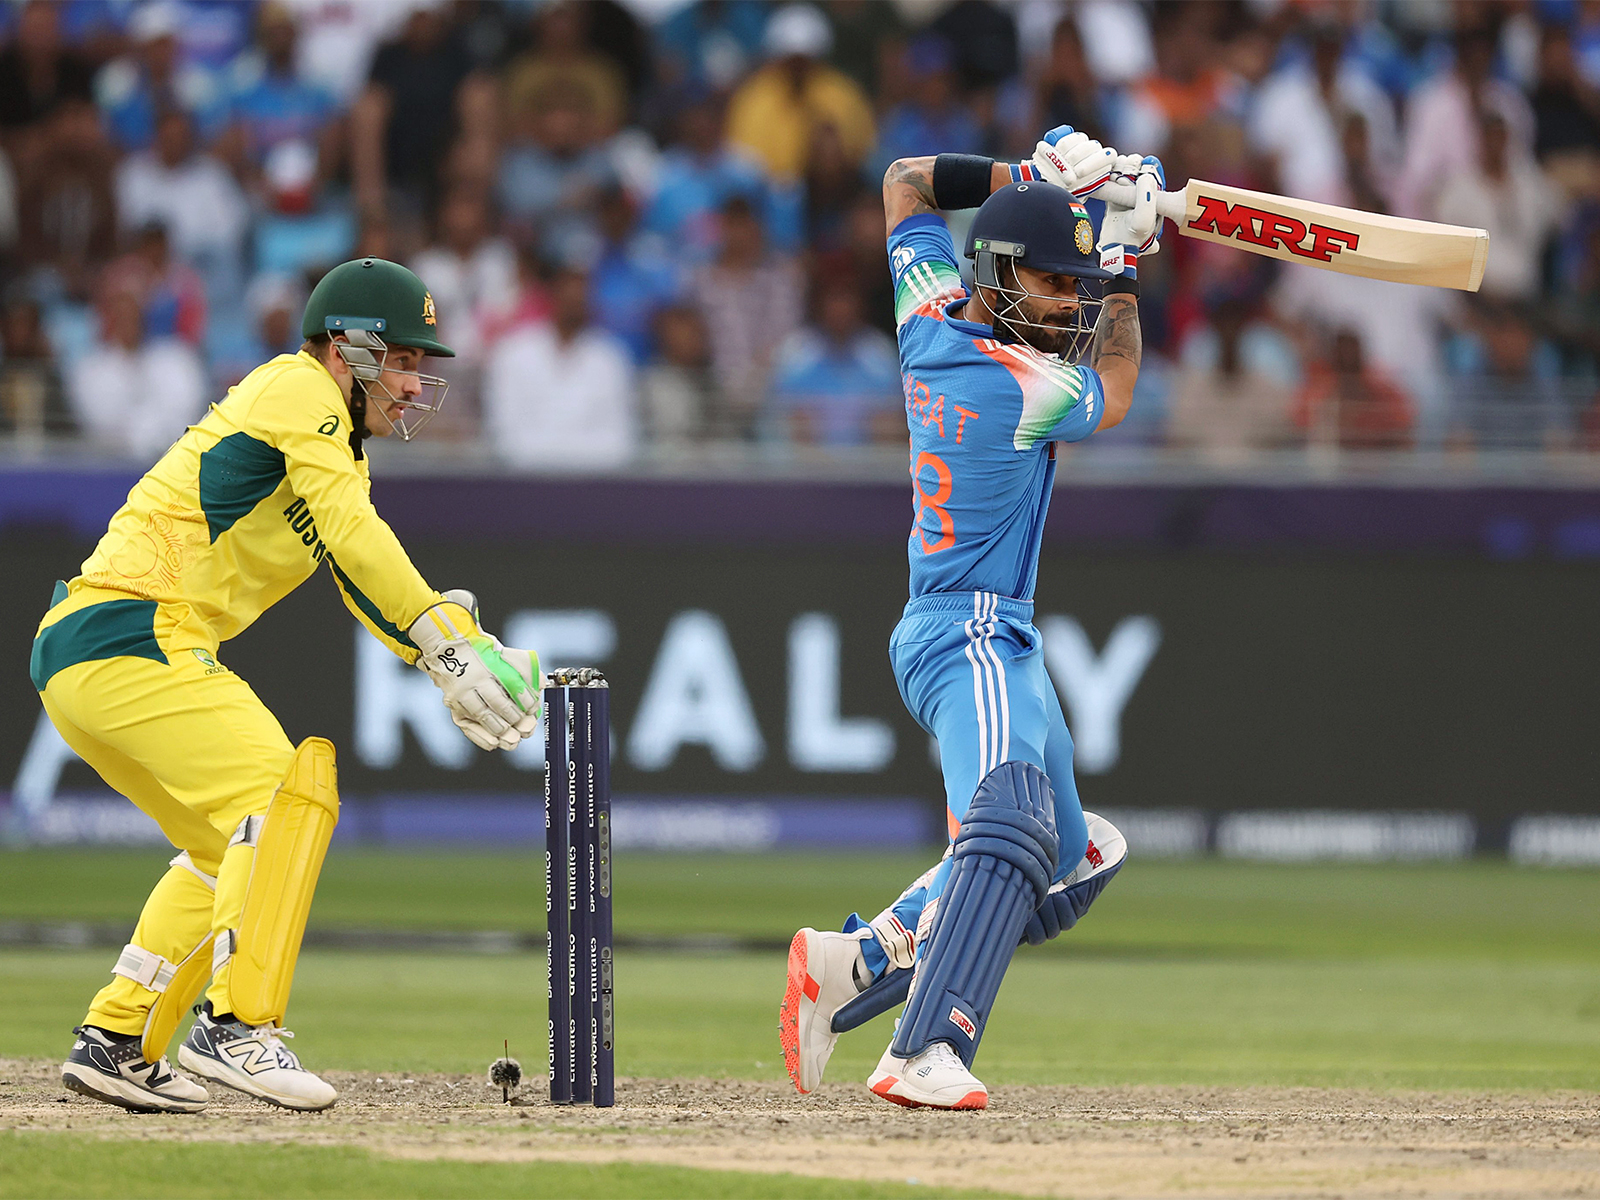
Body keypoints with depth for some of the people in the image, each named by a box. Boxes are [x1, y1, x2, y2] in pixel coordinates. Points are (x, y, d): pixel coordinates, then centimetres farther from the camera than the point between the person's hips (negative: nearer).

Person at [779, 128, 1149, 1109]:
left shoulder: (930, 313, 2)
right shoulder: (1022, 388, -19)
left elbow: (906, 181, 19)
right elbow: (1114, 393, 4)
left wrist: (1029, 177, 11)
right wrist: (1126, 262, 11)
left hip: (999, 641, 10)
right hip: (970, 638, -10)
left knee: (1071, 864, 20)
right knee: (1011, 824, -33)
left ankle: (858, 962, 16)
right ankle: (925, 1055, -50)